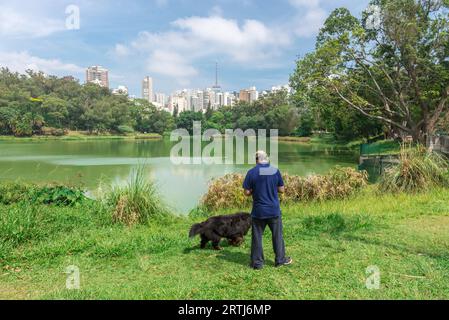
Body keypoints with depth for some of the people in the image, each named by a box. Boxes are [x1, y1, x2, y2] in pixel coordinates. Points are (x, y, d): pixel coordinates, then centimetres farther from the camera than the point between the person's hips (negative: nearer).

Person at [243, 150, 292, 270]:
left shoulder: (252, 172, -9)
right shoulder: (275, 171, -4)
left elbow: (247, 192, -8)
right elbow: (282, 190, 1)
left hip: (258, 211, -1)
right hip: (274, 210, 2)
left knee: (257, 237, 9)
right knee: (277, 236, 15)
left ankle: (257, 263, 15)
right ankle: (280, 260, 25)